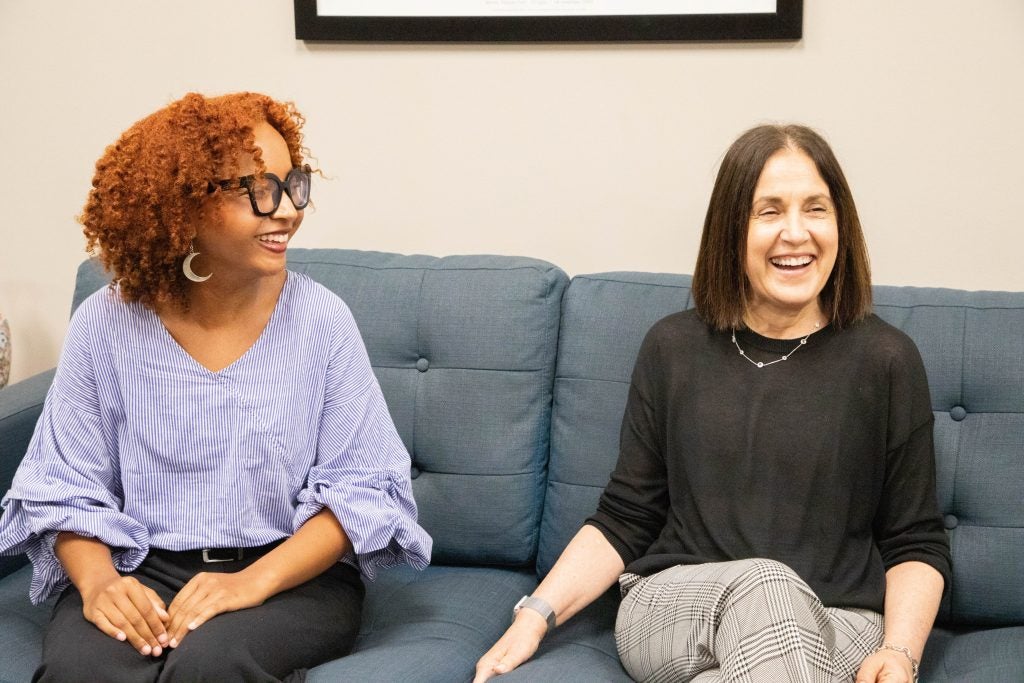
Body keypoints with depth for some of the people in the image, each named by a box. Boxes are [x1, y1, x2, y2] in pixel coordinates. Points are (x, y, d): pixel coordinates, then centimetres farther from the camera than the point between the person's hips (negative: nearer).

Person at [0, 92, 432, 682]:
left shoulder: (320, 319, -5)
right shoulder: (107, 324, -3)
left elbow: (364, 485, -6)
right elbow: (65, 487, 1)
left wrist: (257, 579, -21)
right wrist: (97, 580, -19)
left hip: (295, 575, 0)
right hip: (141, 573, 1)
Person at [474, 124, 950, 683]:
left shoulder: (886, 360, 4)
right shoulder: (672, 348, 8)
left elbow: (916, 545, 7)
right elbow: (623, 522, 9)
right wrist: (536, 615, -5)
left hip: (833, 626, 0)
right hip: (671, 612, 0)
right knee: (763, 583, -35)